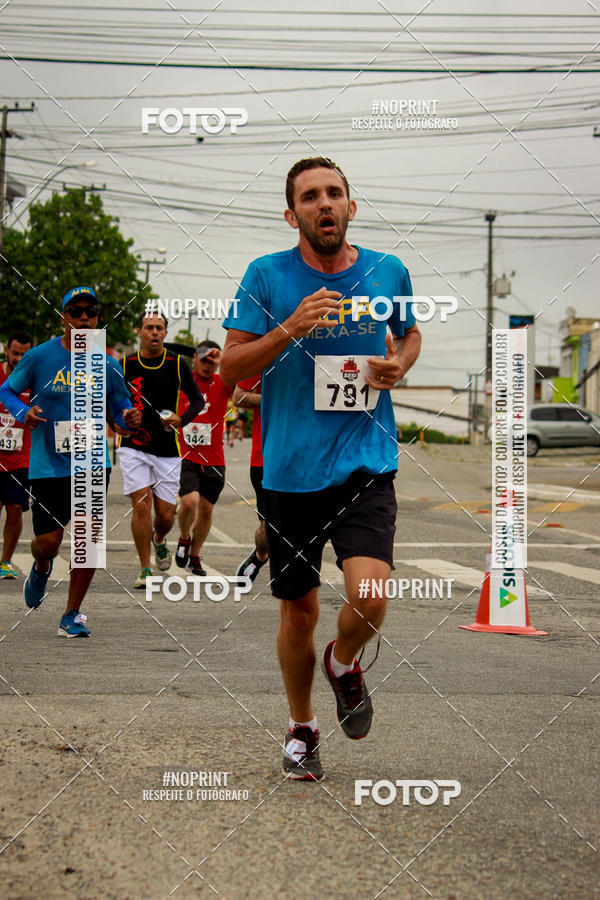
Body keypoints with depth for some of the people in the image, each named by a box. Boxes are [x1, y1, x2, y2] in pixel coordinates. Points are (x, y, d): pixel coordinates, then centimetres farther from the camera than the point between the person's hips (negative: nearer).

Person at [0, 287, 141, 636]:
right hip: (48, 464, -1)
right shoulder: (40, 356, -3)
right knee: (49, 541, 0)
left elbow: (121, 407, 13)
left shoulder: (108, 365, 2)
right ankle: (42, 568, 41)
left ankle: (73, 614, 9)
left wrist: (129, 417, -10)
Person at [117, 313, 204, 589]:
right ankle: (145, 569, -2)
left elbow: (198, 400, 10)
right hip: (133, 448, -1)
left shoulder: (177, 364, 2)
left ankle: (159, 540, 38)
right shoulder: (125, 365, 1)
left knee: (165, 515, 1)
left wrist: (181, 420, -8)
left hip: (167, 451, 1)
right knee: (142, 504, -14)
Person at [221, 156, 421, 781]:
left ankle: (343, 663, 17)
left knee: (370, 596, -19)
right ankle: (301, 729, 35)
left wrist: (399, 364, 1)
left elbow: (410, 333, 24)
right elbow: (229, 367, -3)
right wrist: (288, 331, -19)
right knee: (299, 611, 10)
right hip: (291, 469, 0)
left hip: (365, 465, 0)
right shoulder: (267, 276, -2)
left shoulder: (388, 273, 4)